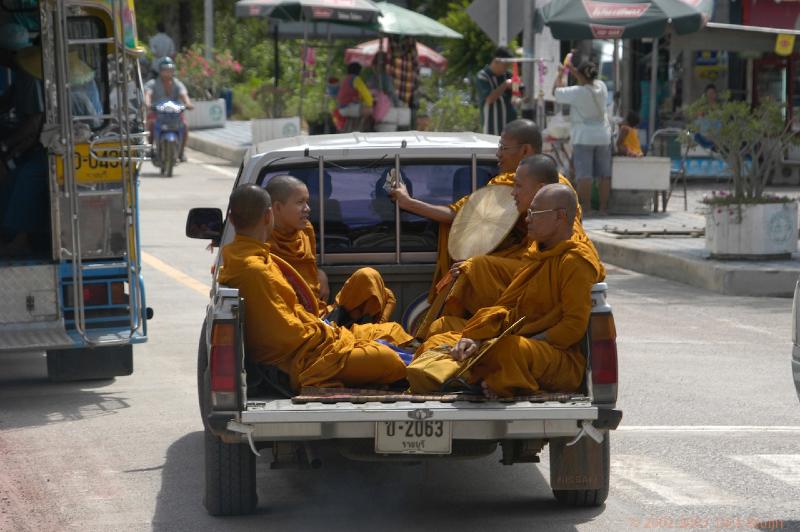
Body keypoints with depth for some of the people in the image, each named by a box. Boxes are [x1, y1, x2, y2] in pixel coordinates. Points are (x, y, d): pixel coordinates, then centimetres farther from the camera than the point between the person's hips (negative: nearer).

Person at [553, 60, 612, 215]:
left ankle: (586, 207, -11)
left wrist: (560, 74, 11)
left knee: (584, 173, -6)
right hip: (603, 136, 6)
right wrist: (573, 71, 24)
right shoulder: (601, 87, 1)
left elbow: (556, 91, -3)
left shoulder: (577, 92, -16)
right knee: (604, 174, 10)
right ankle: (604, 206, 14)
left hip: (583, 138, -6)